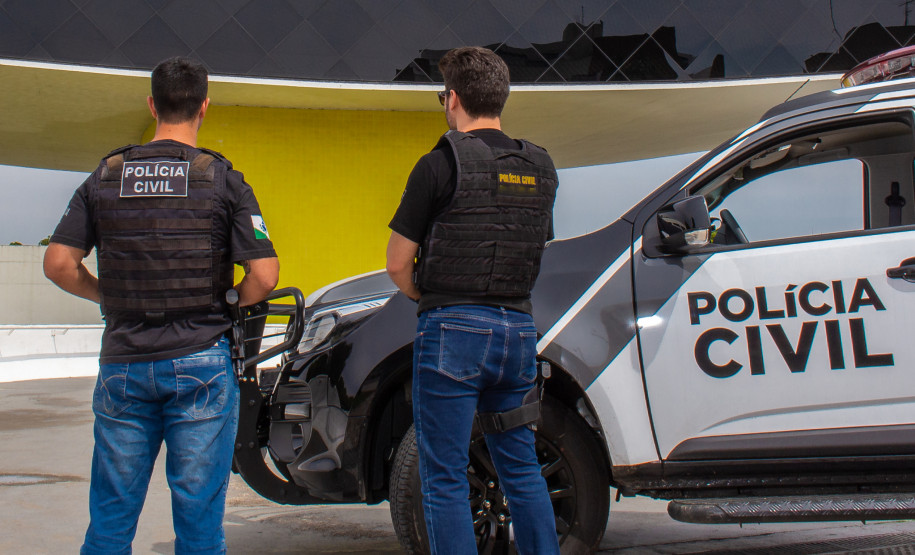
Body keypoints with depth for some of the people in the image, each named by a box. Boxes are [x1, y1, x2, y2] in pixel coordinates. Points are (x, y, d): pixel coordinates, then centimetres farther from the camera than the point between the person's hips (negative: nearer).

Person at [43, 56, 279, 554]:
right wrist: (226, 311, 8)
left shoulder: (104, 177, 5)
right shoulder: (223, 180, -3)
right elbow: (264, 276, -10)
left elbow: (58, 264, 0)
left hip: (123, 365, 3)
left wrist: (109, 297, 15)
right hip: (200, 362, -2)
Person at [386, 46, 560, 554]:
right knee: (522, 469, 17)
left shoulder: (442, 164, -9)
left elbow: (398, 265, -5)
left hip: (453, 329, -6)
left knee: (445, 479, 3)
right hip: (519, 327, 6)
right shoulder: (541, 169, 10)